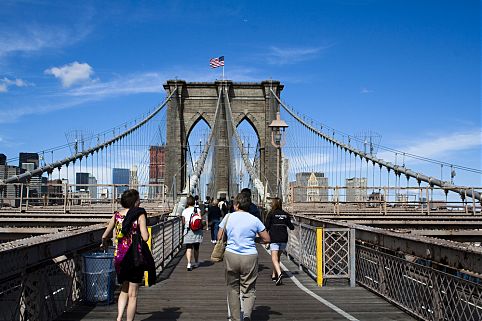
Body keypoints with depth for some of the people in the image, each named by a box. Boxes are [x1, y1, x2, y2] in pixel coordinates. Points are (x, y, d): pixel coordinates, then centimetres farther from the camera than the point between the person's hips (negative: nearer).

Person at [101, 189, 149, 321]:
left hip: (119, 256, 4)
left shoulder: (116, 215, 3)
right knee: (132, 294, 7)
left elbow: (105, 236, 5)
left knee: (124, 290, 22)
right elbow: (145, 237, -17)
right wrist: (145, 230, 4)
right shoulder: (140, 215, -9)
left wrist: (104, 243, 27)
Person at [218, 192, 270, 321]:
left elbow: (219, 238, 6)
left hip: (231, 256, 1)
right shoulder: (254, 220, 0)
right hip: (250, 257, 0)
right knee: (249, 290, 8)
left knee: (233, 289, 14)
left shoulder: (228, 217, 2)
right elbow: (267, 239, 3)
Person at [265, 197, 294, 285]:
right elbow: (291, 227, 5)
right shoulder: (285, 214, 8)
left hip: (274, 238, -5)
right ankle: (274, 275, 26)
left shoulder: (271, 214, -4)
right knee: (278, 257, 18)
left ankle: (279, 273, -29)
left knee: (274, 258, -8)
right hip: (284, 238, 5)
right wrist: (292, 226, 28)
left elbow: (267, 226, -7)